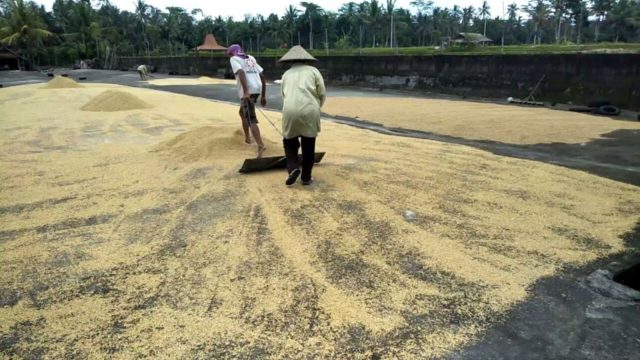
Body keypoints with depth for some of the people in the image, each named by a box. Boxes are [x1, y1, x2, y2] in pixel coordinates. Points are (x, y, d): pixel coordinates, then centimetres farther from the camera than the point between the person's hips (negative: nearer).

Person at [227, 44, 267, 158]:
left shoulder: (234, 59, 7)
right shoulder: (251, 58, 26)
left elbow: (241, 72, -13)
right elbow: (262, 77, 19)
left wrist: (245, 92, -23)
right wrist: (263, 96, 20)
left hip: (248, 91, -7)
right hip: (257, 89, 7)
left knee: (251, 120, -14)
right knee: (243, 112, 29)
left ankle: (260, 146, -30)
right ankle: (247, 138, 37)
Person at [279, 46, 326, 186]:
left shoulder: (286, 74, 20)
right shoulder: (313, 71, 13)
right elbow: (322, 94, 6)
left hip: (290, 111, 2)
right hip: (309, 111, -1)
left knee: (289, 141, 20)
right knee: (308, 146, 11)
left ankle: (293, 168, 0)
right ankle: (306, 177, 15)